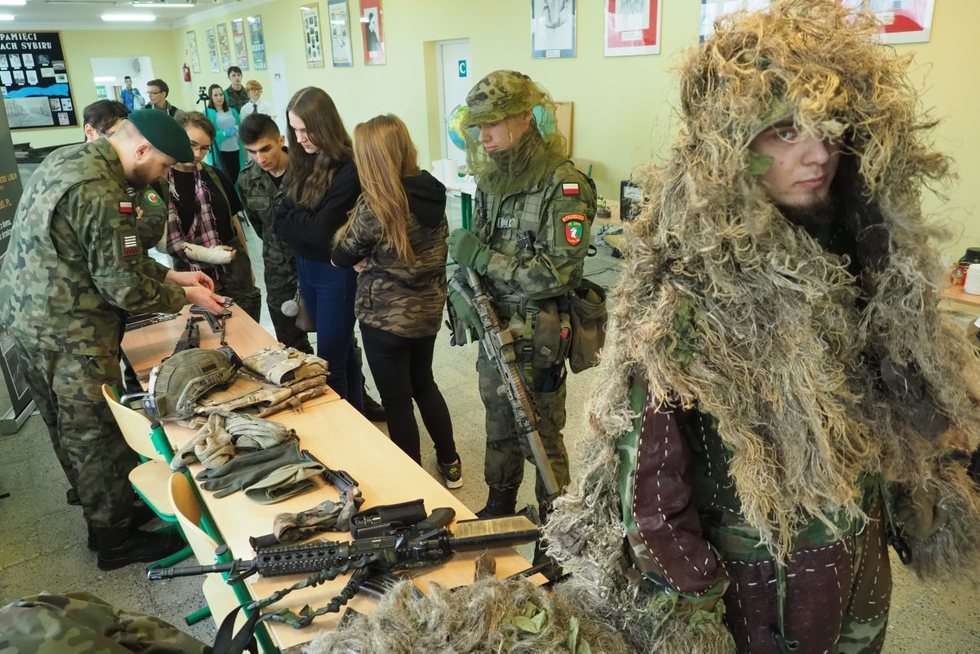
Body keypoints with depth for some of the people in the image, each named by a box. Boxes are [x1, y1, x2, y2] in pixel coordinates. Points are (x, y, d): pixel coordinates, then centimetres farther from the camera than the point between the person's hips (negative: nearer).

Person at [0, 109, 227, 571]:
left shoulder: (70, 158, 6)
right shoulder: (100, 195, -26)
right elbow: (125, 288, -21)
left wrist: (171, 275, 9)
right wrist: (185, 297, -7)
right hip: (67, 333, -10)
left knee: (71, 431, 21)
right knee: (98, 436, 5)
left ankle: (100, 511, 40)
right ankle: (117, 540, 22)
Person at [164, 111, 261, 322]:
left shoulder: (217, 177, 9)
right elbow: (161, 237, -10)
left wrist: (247, 265, 17)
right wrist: (205, 254, -20)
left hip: (234, 271, 4)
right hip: (193, 277, -4)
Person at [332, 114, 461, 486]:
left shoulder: (374, 205, -22)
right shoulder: (431, 192, -3)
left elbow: (341, 256, -9)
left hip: (386, 317, -7)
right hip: (428, 309, 7)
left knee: (397, 401, 10)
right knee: (423, 384, 25)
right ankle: (450, 463, 36)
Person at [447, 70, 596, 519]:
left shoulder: (563, 186, -17)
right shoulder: (491, 178, 5)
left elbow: (559, 271, -24)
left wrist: (482, 256, -22)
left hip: (537, 337, -6)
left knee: (542, 437, 8)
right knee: (499, 429, 22)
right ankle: (498, 509, 42)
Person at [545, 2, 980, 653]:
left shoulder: (860, 254, -6)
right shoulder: (686, 292, -26)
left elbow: (915, 403, 8)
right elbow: (650, 475, -22)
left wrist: (922, 504, 10)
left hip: (861, 568, 6)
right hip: (752, 583, -6)